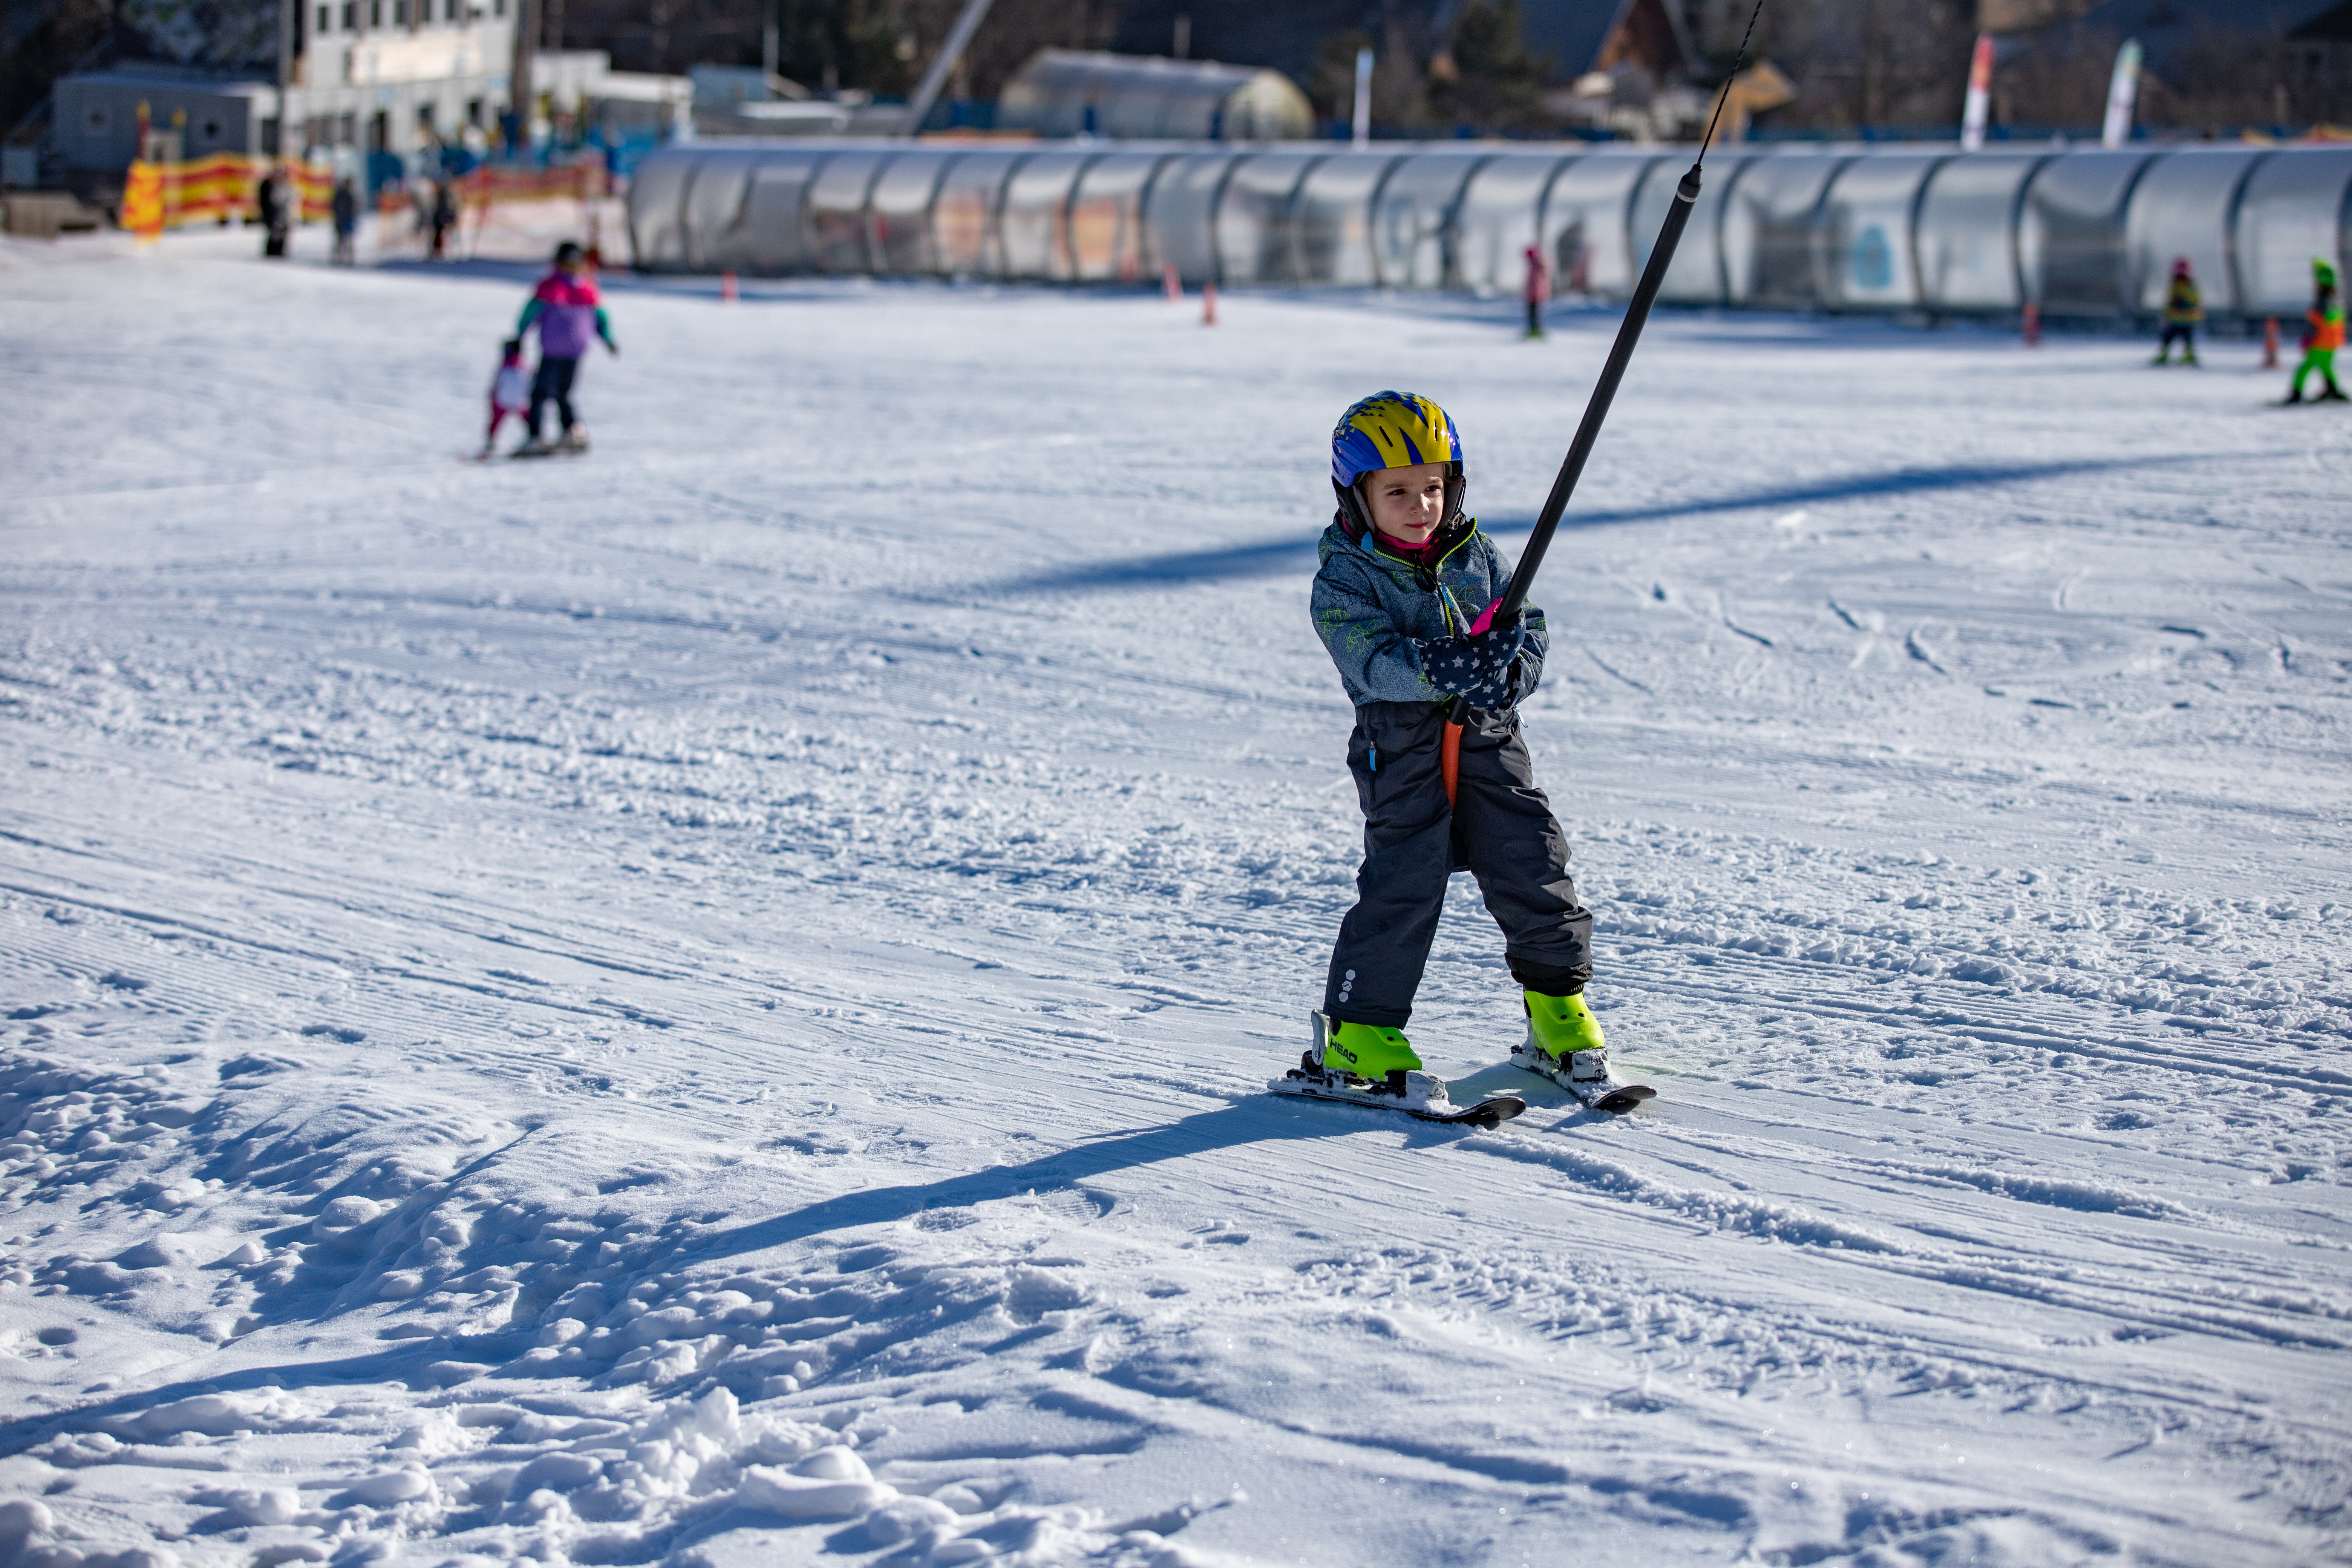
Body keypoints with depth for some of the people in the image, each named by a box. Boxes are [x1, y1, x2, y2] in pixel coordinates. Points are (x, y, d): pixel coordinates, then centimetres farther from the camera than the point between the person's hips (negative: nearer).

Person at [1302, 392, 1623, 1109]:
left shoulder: (1475, 555, 9)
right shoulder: (1344, 583, -6)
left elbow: (1530, 625, 7)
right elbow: (1371, 659, -20)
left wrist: (1511, 668, -15)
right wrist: (1433, 668, -37)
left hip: (1488, 734, 4)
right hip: (1402, 745, -4)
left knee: (1530, 862, 2)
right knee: (1404, 881, -11)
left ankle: (1557, 1003, 19)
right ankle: (1359, 1028, 0)